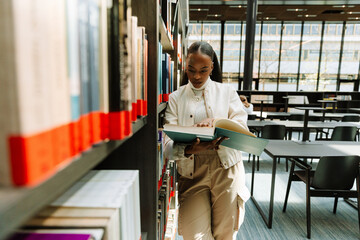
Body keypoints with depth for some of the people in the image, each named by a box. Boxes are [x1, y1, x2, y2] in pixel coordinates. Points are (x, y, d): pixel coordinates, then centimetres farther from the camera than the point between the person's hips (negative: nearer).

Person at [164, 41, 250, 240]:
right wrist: (189, 150, -28)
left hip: (226, 171, 1)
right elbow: (168, 145, -6)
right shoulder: (175, 98, 5)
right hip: (191, 175, 0)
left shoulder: (227, 92, 9)